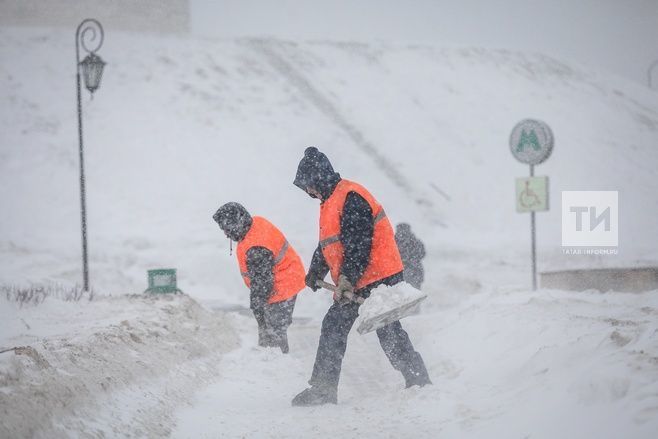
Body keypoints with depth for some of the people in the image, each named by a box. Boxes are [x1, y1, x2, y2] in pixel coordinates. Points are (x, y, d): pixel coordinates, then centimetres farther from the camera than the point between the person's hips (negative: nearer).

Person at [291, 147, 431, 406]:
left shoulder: (350, 197, -16)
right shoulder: (330, 202, 18)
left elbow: (358, 244, -23)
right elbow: (327, 244, 30)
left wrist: (347, 278, -25)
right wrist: (315, 273, 30)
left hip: (378, 278, -10)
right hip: (353, 282, 10)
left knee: (388, 332, -9)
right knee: (333, 327, 8)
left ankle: (419, 383, -3)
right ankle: (322, 390, 12)